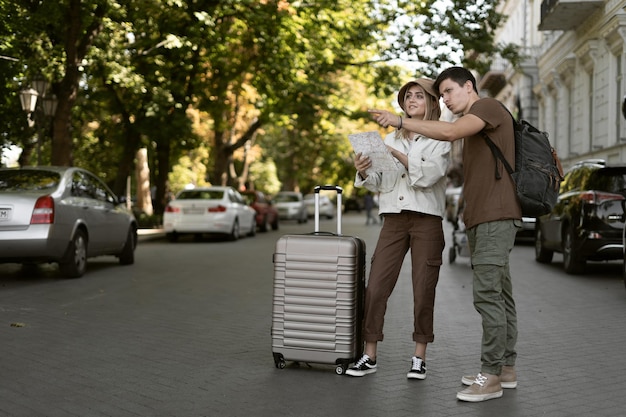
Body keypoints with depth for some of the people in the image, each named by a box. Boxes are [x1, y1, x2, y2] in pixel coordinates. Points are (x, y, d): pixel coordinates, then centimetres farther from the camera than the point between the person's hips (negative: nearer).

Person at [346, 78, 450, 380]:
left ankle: (419, 357, 9)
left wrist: (397, 155, -16)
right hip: (394, 218, 3)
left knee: (424, 290, -1)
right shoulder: (391, 139, 17)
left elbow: (428, 175, -11)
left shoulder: (441, 140, 6)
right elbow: (379, 183, 11)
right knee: (375, 287, -5)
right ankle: (369, 356, 1)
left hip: (427, 219, -3)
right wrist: (364, 172, -9)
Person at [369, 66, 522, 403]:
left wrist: (400, 121, -21)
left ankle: (491, 376, -12)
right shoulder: (472, 124, 26)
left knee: (487, 292, -13)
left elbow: (450, 132, -22)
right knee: (498, 292, 11)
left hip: (496, 216, -10)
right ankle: (506, 368, 16)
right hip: (481, 218, 10)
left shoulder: (489, 106, -4)